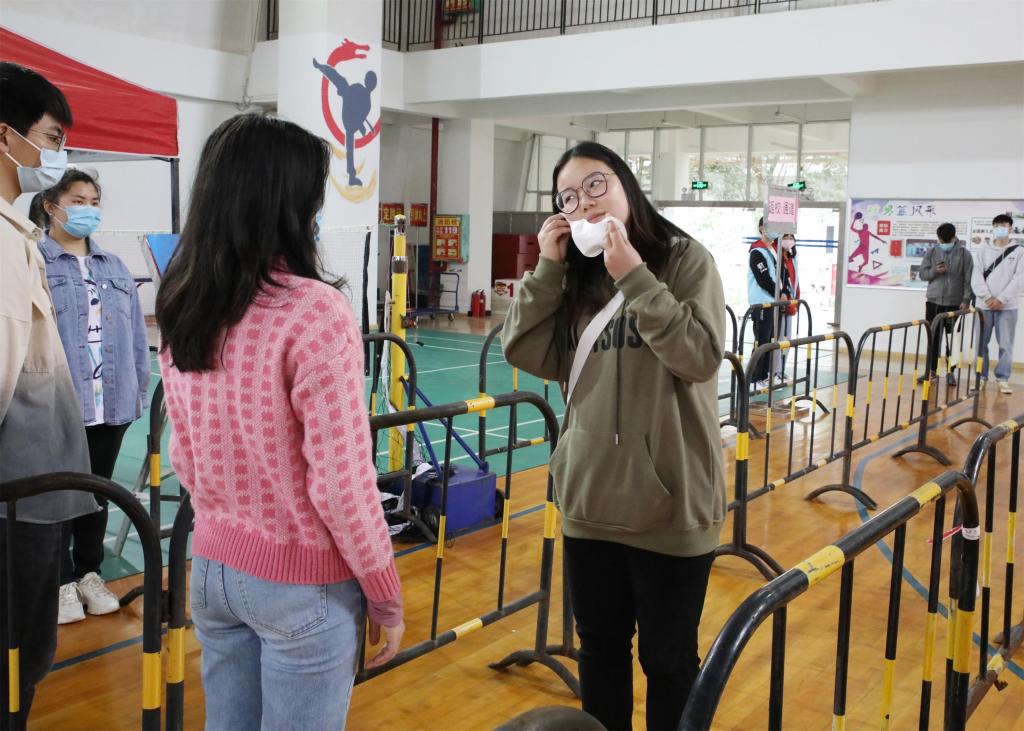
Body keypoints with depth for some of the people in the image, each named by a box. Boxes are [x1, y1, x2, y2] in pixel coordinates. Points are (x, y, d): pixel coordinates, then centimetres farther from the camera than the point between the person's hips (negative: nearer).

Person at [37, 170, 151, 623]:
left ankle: (89, 574, 29)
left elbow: (135, 336, 12)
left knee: (98, 493, 15)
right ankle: (63, 582, 20)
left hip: (110, 405, 5)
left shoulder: (115, 268, 13)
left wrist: (139, 388, 8)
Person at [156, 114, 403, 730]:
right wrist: (386, 592, -7)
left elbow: (186, 458, 8)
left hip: (213, 567, 6)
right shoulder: (315, 313, -22)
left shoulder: (183, 311, -1)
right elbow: (341, 482, -20)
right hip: (301, 581, -6)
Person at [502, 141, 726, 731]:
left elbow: (701, 356, -19)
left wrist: (634, 276, -20)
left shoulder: (686, 260, -6)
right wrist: (548, 268, -6)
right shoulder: (578, 278, 8)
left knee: (668, 658, 12)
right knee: (600, 649, 19)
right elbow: (526, 354, 0)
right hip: (591, 499, 5)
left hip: (669, 503, -4)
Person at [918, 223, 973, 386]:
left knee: (952, 338, 2)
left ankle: (950, 372, 9)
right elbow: (922, 273, 6)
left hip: (955, 302, -2)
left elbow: (968, 279, -3)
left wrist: (966, 300, -10)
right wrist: (935, 271, -14)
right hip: (933, 301, 2)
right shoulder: (931, 252, 4)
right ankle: (931, 370, 13)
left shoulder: (964, 253, -2)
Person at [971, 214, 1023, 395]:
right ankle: (980, 376, 10)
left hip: (1007, 307, -1)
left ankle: (1003, 379, 6)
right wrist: (987, 297, -12)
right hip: (984, 305, 1)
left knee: (1006, 344, -1)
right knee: (981, 343, 3)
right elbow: (976, 276, 0)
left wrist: (1001, 299, -11)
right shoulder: (982, 250, 7)